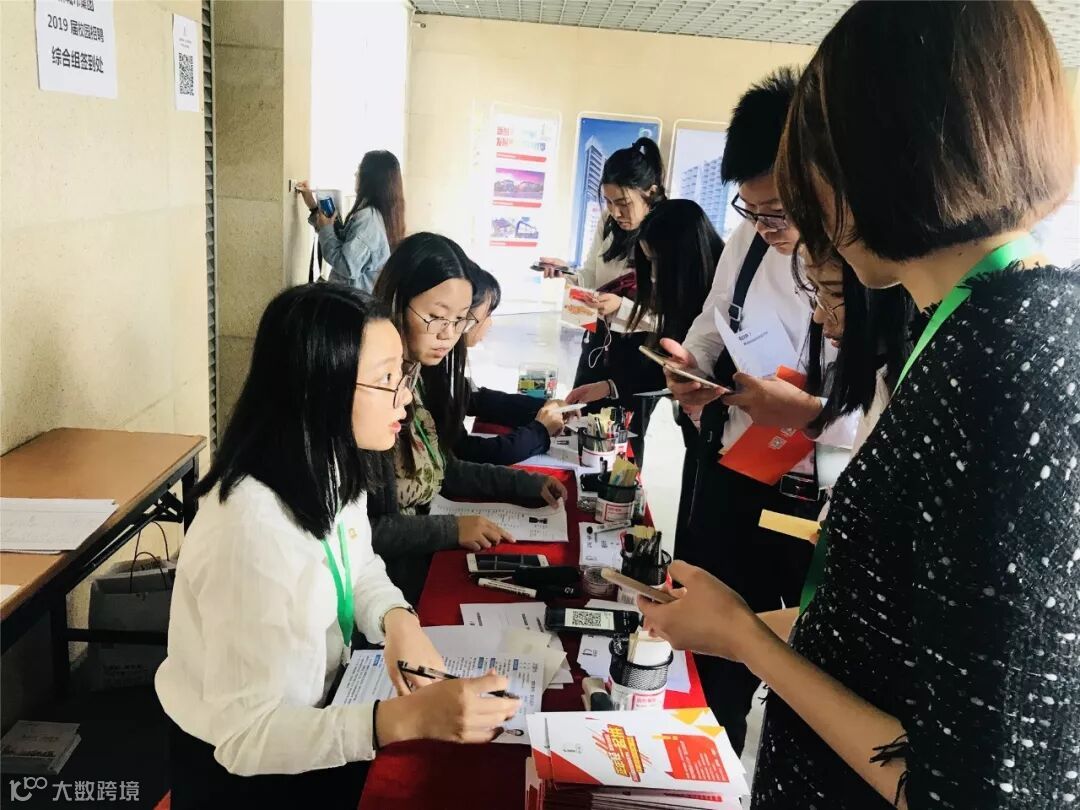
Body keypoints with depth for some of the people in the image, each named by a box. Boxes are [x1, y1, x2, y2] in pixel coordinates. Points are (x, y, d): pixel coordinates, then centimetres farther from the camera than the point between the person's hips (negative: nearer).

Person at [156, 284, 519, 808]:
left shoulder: (329, 467, -9)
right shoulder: (252, 529, -34)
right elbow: (244, 735, -32)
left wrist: (398, 621, -15)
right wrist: (409, 717, -41)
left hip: (310, 721, 7)